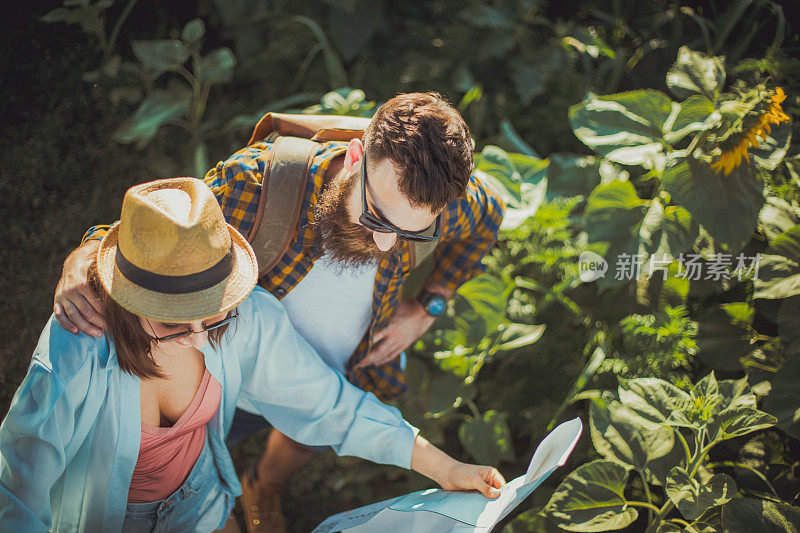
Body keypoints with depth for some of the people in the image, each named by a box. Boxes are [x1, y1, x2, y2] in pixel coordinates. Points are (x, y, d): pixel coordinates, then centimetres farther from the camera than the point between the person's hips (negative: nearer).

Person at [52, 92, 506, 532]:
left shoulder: (429, 198, -34)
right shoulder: (253, 183, -43)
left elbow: (487, 215, -6)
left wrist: (428, 308, -11)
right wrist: (81, 265, -49)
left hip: (338, 383, 3)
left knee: (302, 443, 35)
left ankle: (265, 489, 71)